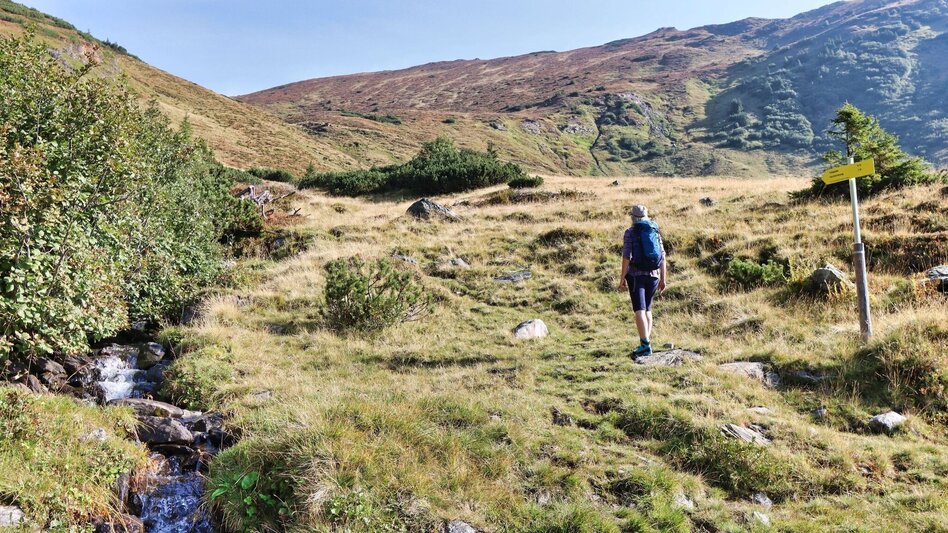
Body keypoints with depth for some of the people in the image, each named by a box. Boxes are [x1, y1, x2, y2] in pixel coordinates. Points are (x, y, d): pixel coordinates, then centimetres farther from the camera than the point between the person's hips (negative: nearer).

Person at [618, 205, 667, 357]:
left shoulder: (630, 232, -3)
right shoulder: (655, 231, 10)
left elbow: (626, 256, -11)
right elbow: (662, 257, 8)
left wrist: (622, 278, -9)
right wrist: (663, 279, 12)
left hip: (636, 275, -5)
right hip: (653, 275, 5)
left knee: (639, 310, -10)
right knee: (647, 309, 18)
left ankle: (645, 345, -20)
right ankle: (647, 341, 20)